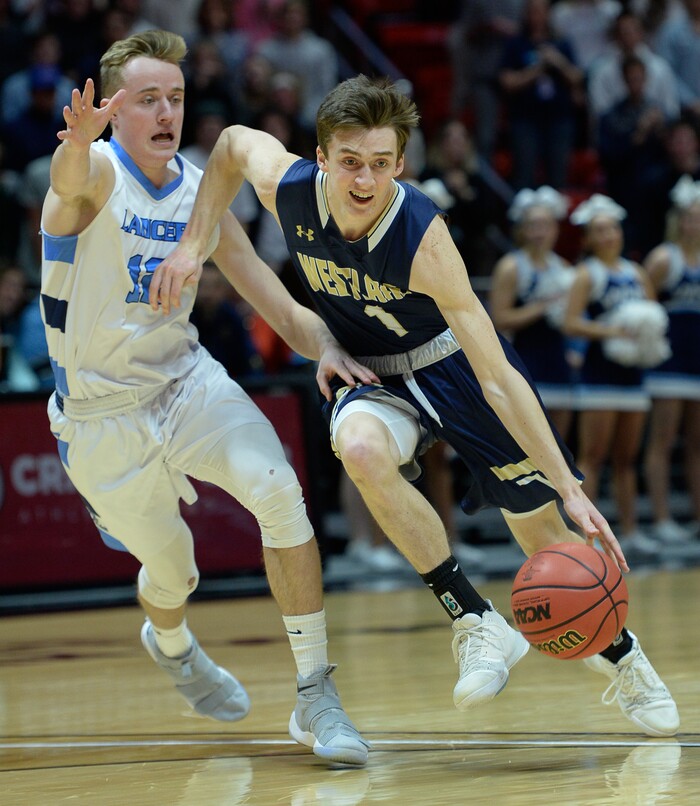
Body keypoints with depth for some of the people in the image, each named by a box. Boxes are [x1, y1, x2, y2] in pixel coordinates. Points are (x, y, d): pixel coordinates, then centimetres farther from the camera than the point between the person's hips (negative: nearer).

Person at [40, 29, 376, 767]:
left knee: (278, 491, -22)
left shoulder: (201, 194, -1)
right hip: (103, 414, -3)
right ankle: (170, 645, 49)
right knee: (171, 570, 8)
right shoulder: (96, 173, -17)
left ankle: (316, 697, -16)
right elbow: (71, 176, -45)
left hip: (186, 379, 3)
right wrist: (78, 141, -70)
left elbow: (278, 304, 1)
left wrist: (323, 347, -21)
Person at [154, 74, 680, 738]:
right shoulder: (288, 187, -25)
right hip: (369, 376, 2)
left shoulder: (421, 237, -35)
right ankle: (476, 623, -24)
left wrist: (570, 490, -38)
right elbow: (233, 142, 2)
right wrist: (192, 246, -8)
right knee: (360, 448, -34)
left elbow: (498, 378, -34)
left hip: (451, 363, -2)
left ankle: (618, 652, 35)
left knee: (541, 529, 4)